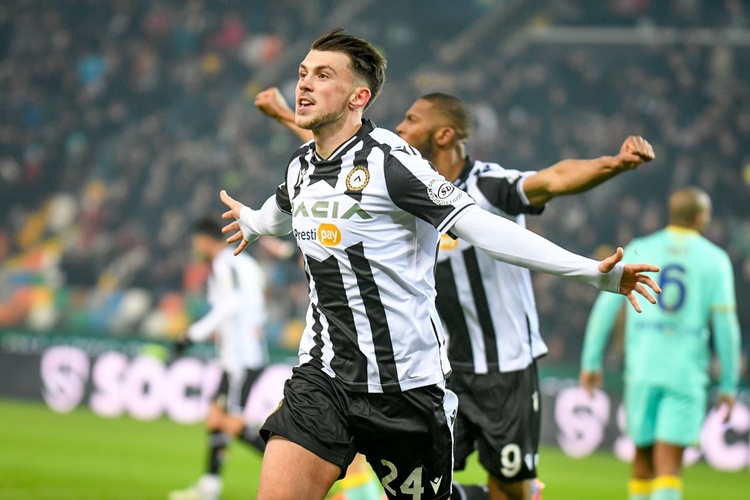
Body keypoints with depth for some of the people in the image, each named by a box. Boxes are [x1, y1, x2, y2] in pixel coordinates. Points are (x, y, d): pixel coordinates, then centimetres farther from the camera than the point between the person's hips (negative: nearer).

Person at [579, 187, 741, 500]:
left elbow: (605, 307, 4)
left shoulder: (639, 251, 7)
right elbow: (725, 324, -1)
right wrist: (729, 383, 5)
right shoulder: (714, 260, 3)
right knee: (668, 465, -6)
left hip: (642, 368, 2)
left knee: (643, 456, 15)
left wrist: (591, 361, 10)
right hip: (687, 373, -2)